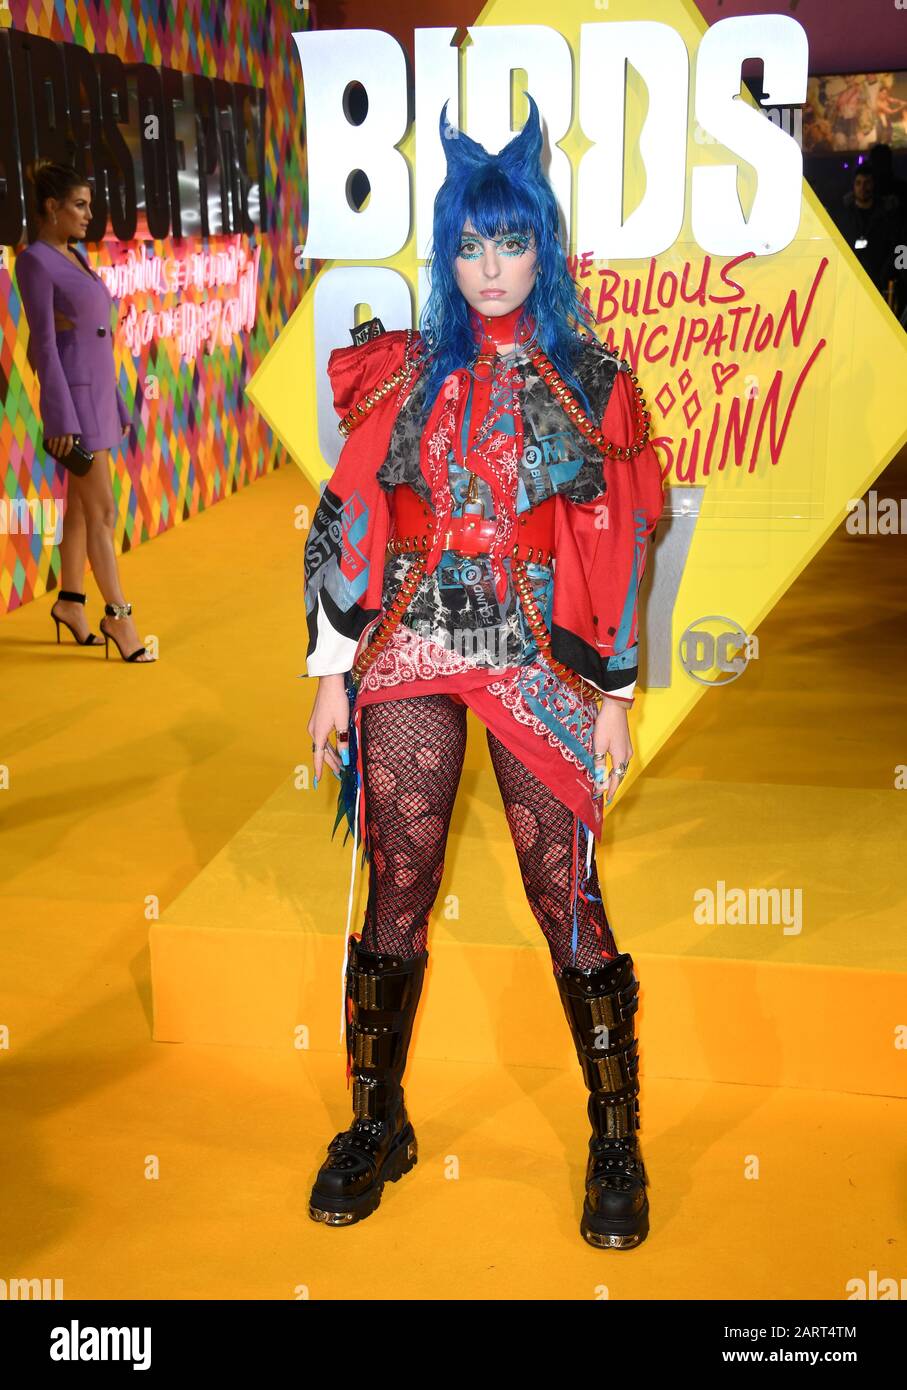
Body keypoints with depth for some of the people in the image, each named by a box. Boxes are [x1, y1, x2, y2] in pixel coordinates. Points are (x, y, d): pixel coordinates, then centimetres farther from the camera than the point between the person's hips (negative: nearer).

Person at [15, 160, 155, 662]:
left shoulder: (75, 257, 15)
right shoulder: (34, 262, -13)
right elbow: (44, 342, -18)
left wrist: (112, 402, 20)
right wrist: (62, 418, -21)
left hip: (95, 389, 9)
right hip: (72, 393, -9)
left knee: (82, 503, 14)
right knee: (102, 510, -6)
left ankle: (70, 601, 26)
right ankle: (117, 614, 2)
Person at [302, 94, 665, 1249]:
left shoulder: (590, 381, 6)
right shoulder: (407, 373, 9)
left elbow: (617, 548, 5)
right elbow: (353, 520, 7)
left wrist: (614, 693, 1)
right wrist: (333, 673, 3)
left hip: (539, 657, -1)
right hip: (411, 648, 2)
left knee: (565, 893, -2)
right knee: (397, 887, 4)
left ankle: (616, 1140, 12)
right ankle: (379, 1120, 20)